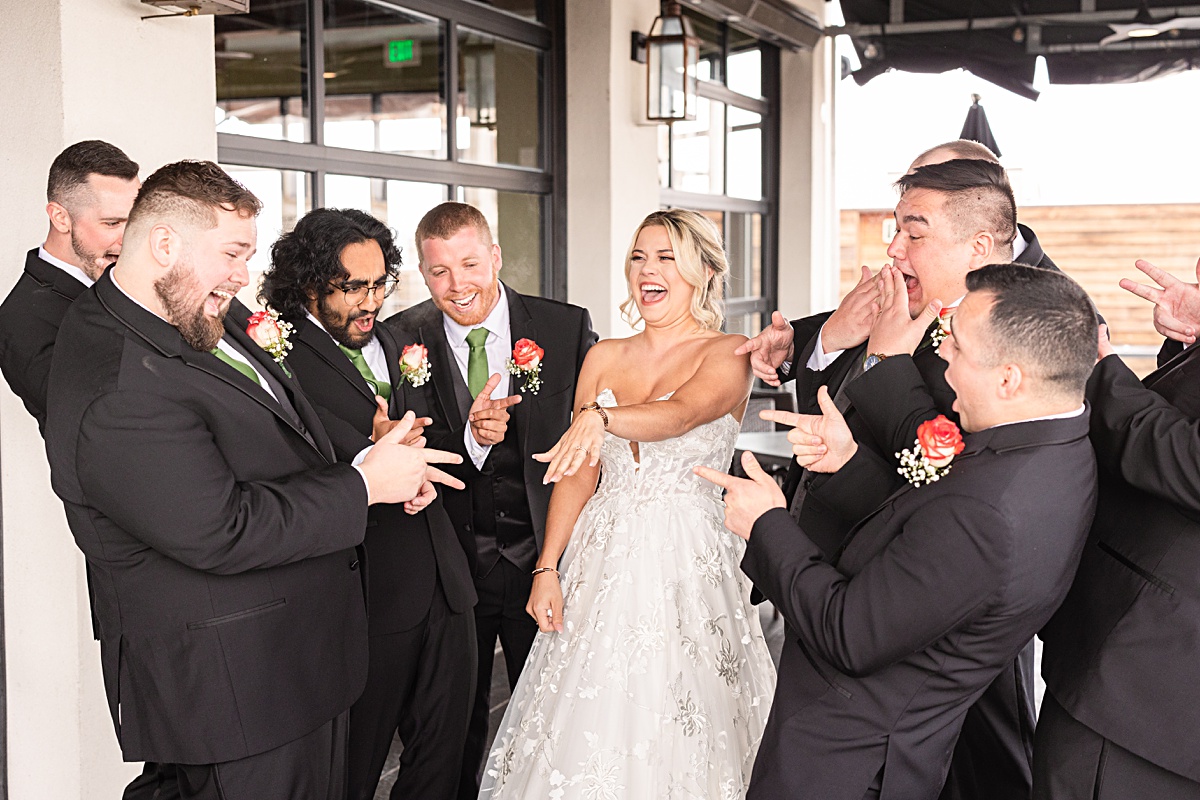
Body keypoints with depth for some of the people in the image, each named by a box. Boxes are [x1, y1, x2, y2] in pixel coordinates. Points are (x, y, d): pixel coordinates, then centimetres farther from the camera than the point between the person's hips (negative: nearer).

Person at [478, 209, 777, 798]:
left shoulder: (729, 354, -4)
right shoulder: (604, 358, 10)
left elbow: (680, 413, -26)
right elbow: (577, 473, 7)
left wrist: (601, 417, -44)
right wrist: (547, 569, -1)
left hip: (687, 558, -4)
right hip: (603, 556, 4)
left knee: (680, 722, 2)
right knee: (588, 730, 7)